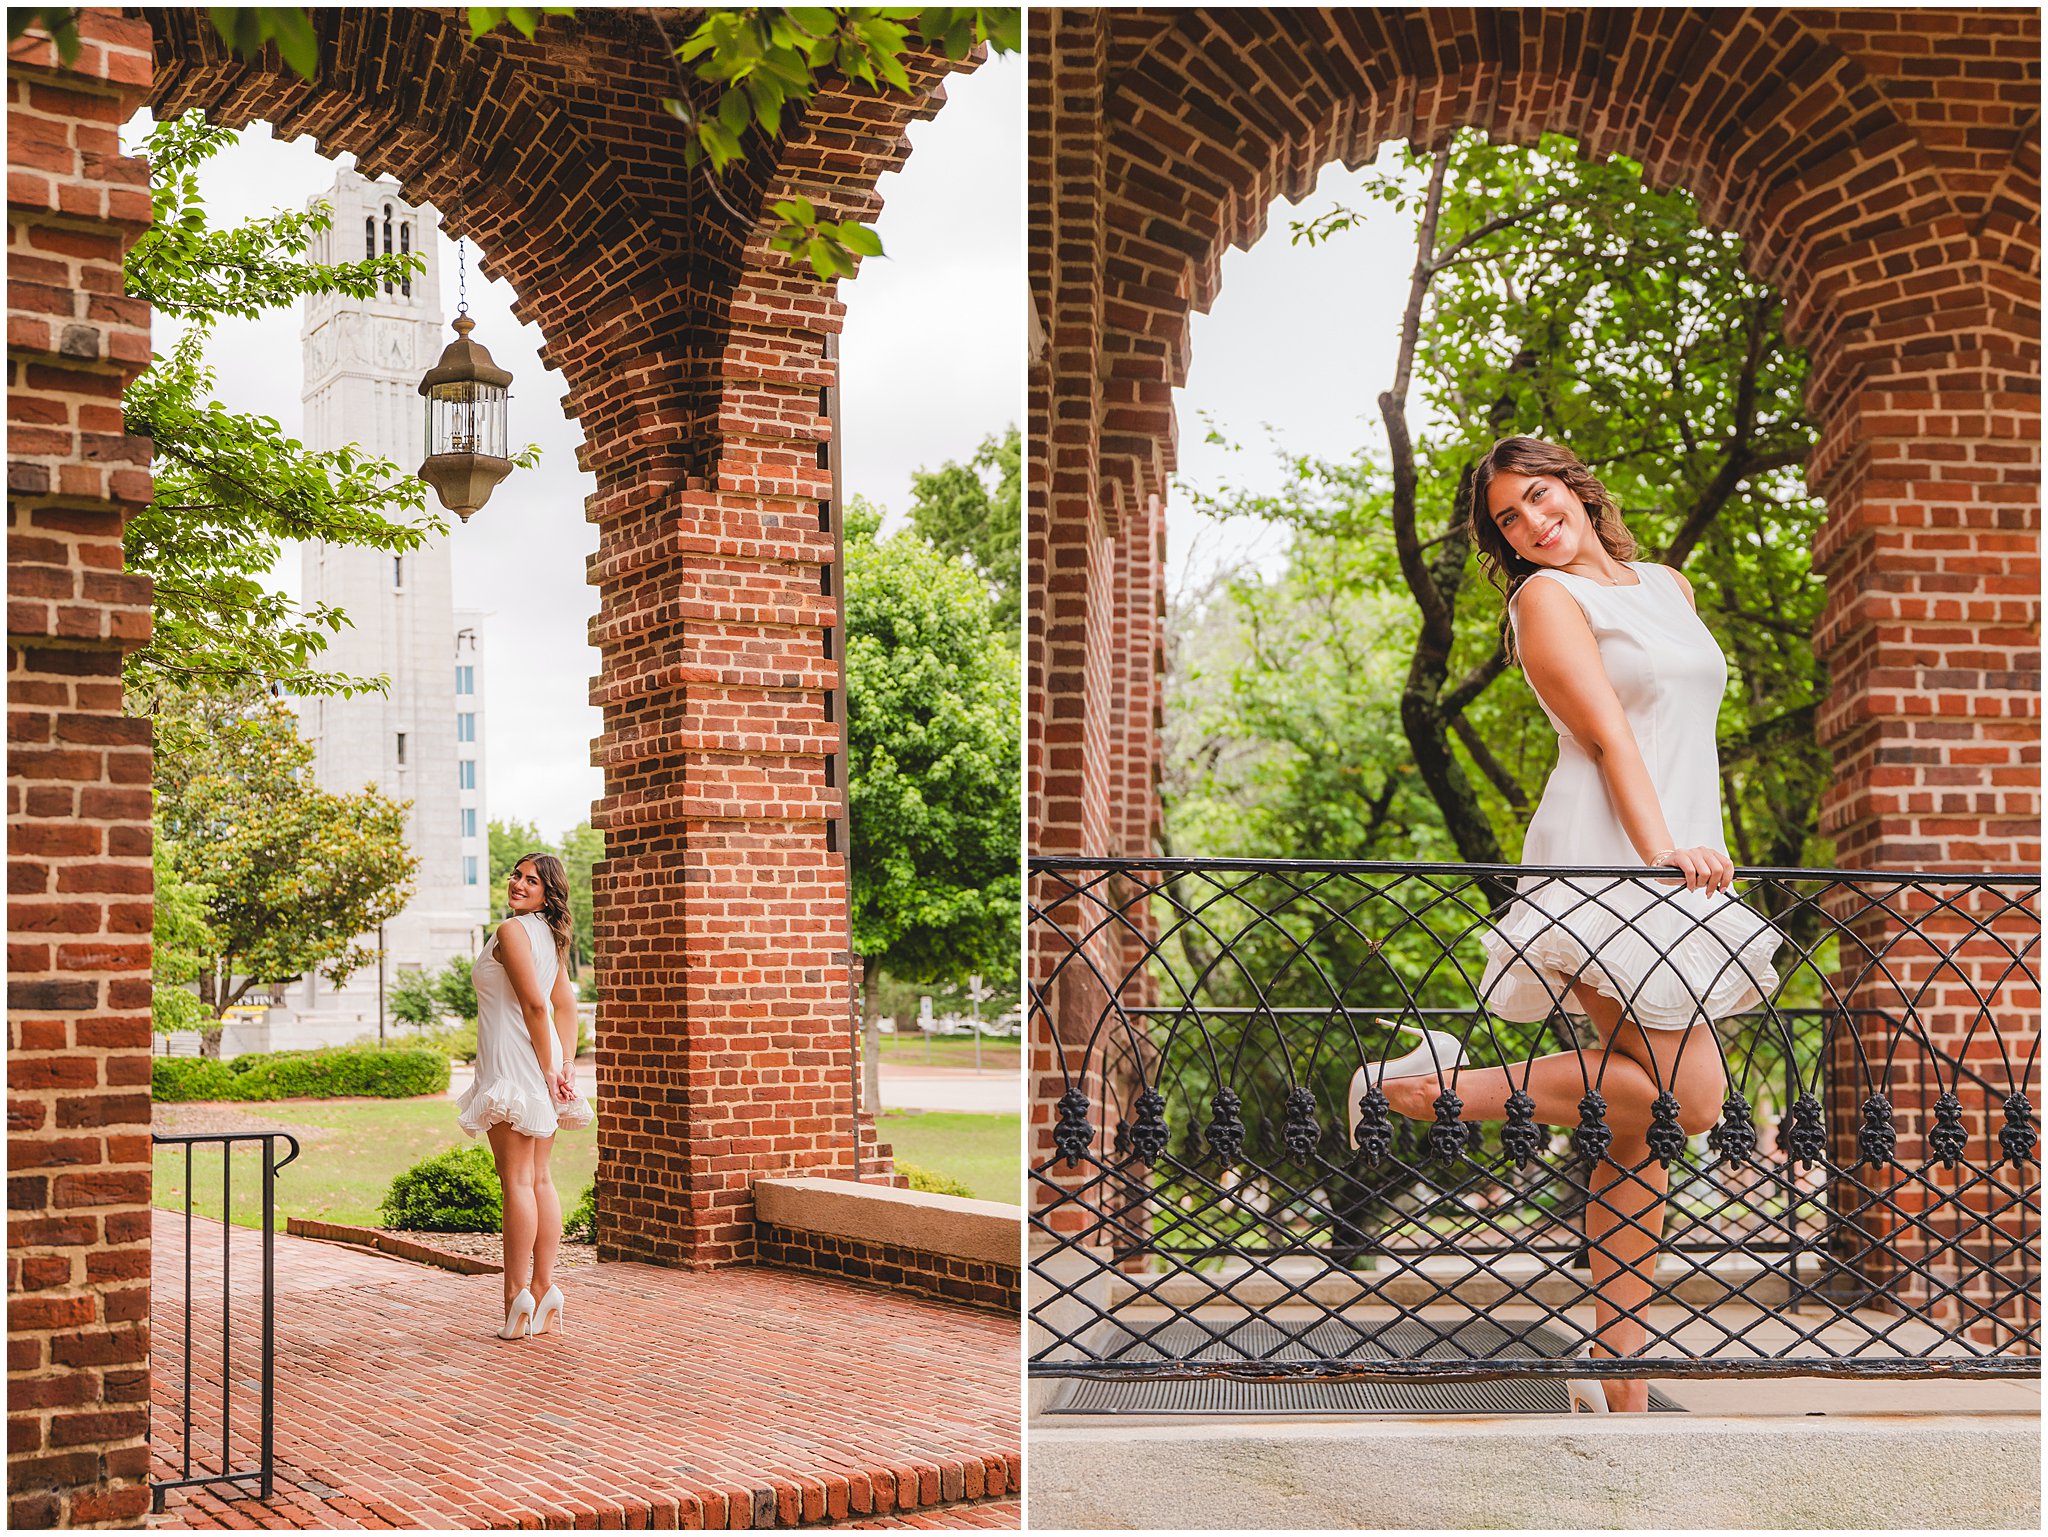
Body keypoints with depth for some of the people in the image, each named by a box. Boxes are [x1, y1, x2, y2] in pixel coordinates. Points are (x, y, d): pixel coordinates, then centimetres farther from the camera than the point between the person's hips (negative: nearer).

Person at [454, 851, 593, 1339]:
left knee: (516, 1181, -5)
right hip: (542, 1065, 9)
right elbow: (567, 1005, 13)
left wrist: (547, 1069, -14)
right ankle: (544, 1286, 12)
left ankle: (517, 1293, -3)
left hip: (514, 1060, -9)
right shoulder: (550, 935, 14)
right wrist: (566, 1064, 8)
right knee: (540, 1179, 10)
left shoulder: (512, 931, -12)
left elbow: (534, 1003, -19)